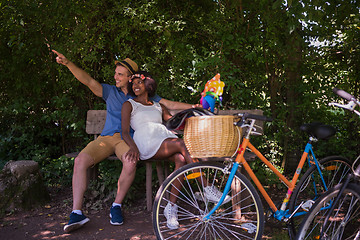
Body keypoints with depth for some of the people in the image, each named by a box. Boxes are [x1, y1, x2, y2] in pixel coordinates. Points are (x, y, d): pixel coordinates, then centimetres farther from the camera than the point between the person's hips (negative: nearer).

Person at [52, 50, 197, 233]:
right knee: (80, 160, -25)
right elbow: (87, 80, 5)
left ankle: (117, 206, -14)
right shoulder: (110, 91, 16)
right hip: (106, 137, 2)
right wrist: (67, 63, -8)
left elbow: (170, 105, 12)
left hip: (127, 139, -2)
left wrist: (194, 106, 1)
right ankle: (77, 213, -22)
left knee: (131, 163, -36)